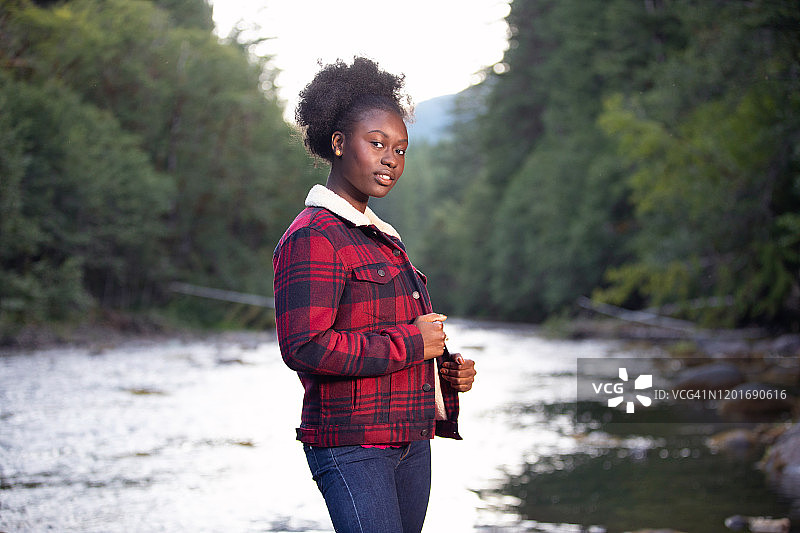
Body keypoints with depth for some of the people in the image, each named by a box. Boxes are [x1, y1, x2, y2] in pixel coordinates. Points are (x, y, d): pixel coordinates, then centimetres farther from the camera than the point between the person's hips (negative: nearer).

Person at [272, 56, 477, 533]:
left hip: (411, 437, 9)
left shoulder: (384, 238, 19)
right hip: (351, 444, -9)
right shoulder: (313, 236, -10)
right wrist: (410, 343, -14)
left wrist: (447, 371, 8)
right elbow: (304, 347, -22)